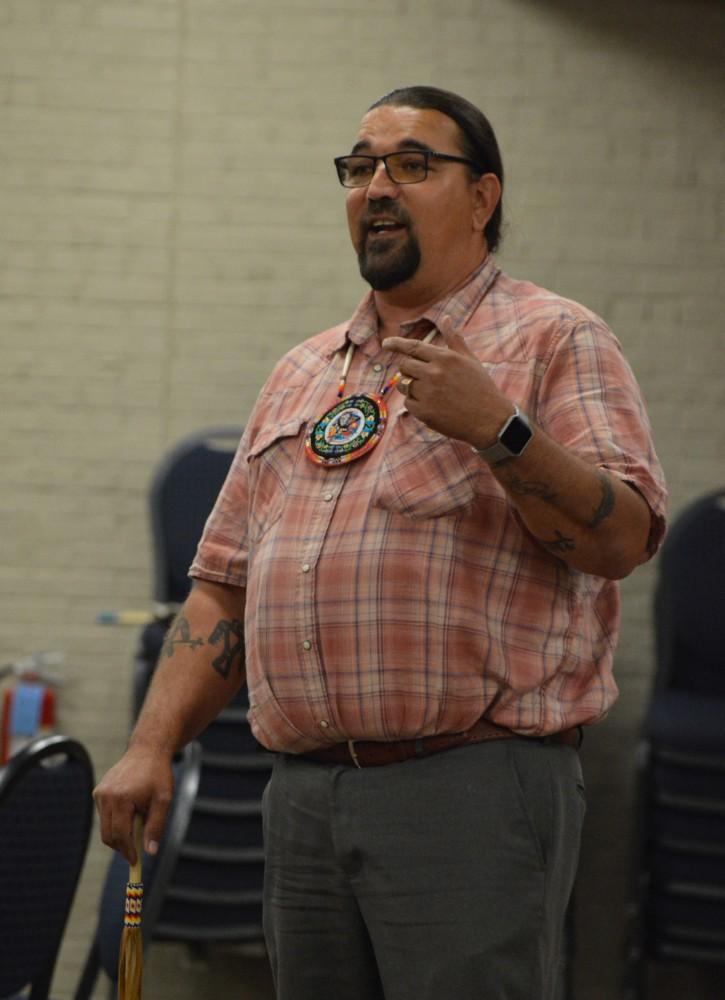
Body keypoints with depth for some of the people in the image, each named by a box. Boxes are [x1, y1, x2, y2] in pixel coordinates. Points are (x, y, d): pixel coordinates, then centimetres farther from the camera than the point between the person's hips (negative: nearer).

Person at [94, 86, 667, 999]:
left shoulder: (555, 341, 2)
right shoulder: (300, 375, 21)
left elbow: (625, 538, -10)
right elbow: (226, 582, 20)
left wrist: (498, 431, -23)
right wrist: (151, 747, 9)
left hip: (472, 791, -6)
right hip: (302, 801, 6)